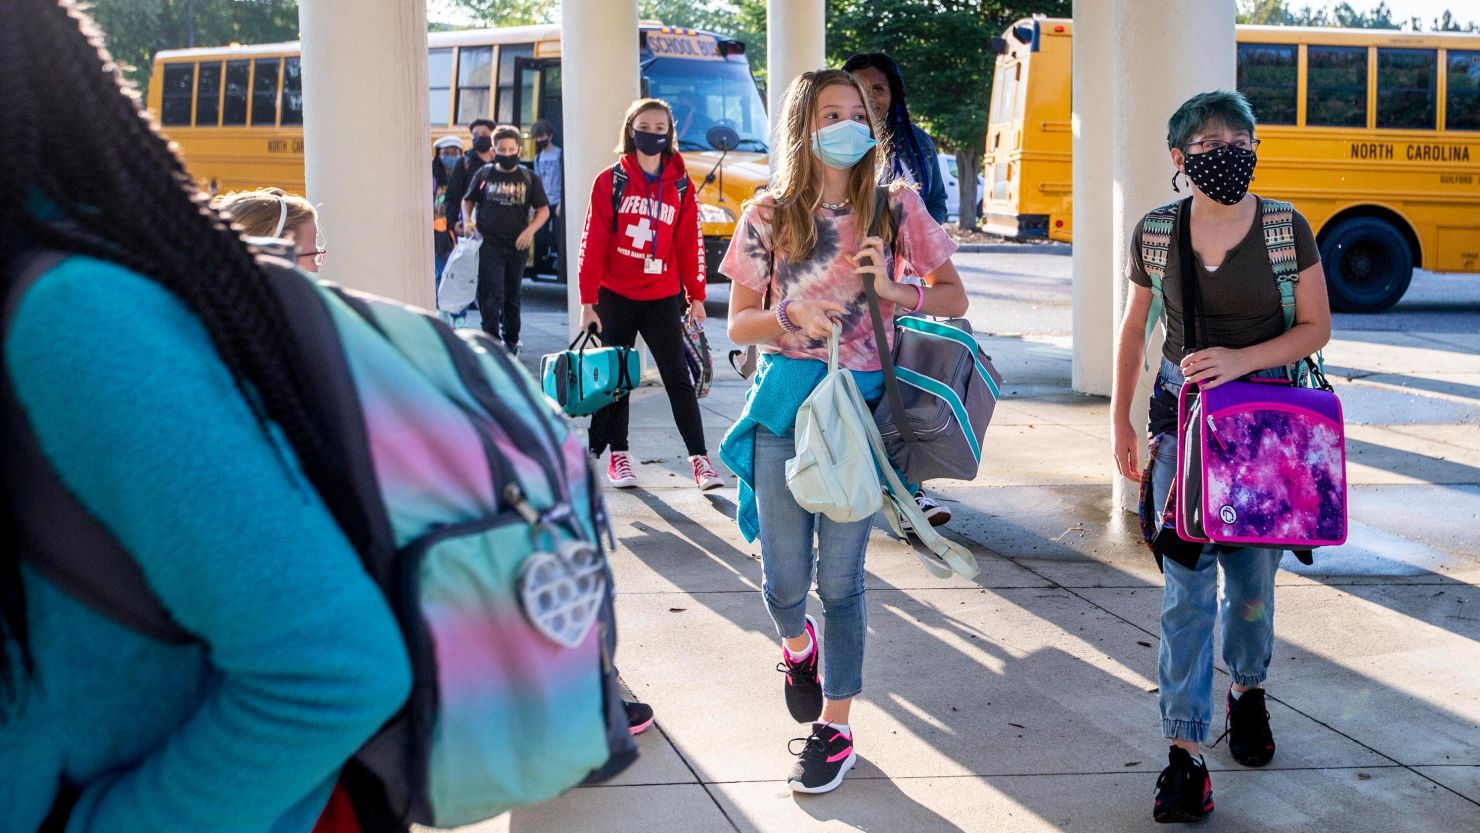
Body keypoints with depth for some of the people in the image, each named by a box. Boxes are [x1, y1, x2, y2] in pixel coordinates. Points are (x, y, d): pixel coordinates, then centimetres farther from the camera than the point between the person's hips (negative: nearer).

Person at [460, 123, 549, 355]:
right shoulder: (484, 175, 3)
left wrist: (530, 230, -9)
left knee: (513, 296, 16)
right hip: (490, 245, -2)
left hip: (518, 246, 2)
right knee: (492, 296, -11)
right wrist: (467, 221, -2)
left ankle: (511, 339, 31)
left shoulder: (529, 178, 3)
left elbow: (543, 210, 7)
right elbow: (467, 200, 16)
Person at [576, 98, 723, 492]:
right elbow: (593, 241, -2)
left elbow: (690, 242, 6)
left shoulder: (681, 186, 5)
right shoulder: (610, 181, 0)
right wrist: (588, 300, -6)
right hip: (615, 296, 0)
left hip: (663, 298, 0)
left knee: (678, 376, -2)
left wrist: (696, 296, 4)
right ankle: (617, 455, 17)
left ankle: (699, 457, 2)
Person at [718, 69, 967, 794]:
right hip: (784, 403, 1)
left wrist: (892, 291, -12)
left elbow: (953, 299, 6)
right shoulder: (768, 217, 2)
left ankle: (834, 728, 13)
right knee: (785, 578, 4)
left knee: (840, 578, 1)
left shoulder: (894, 207, 1)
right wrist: (792, 315, -16)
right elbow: (738, 326, 5)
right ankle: (798, 646, 40)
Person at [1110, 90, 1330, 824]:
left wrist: (1241, 360, -19)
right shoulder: (1156, 234, -3)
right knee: (1187, 584, -6)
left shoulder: (1287, 230, -8)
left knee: (1252, 573, 12)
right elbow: (1134, 328, 8)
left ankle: (1248, 692, 39)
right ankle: (1185, 750, -5)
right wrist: (1120, 422, 9)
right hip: (1183, 413, 0)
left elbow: (1316, 328, -5)